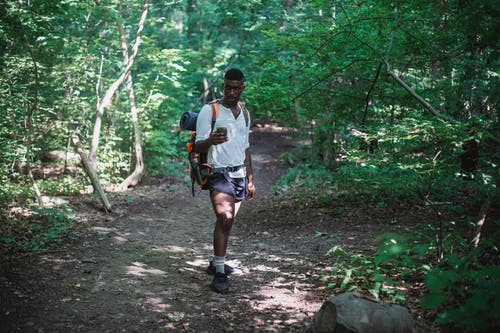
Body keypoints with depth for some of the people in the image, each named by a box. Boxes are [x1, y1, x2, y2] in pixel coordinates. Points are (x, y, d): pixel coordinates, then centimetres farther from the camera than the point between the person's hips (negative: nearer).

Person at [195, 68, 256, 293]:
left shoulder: (244, 114, 15)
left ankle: (216, 263, 24)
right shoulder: (209, 111, -4)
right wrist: (211, 140, -33)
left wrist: (250, 180, 19)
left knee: (226, 222, 10)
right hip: (219, 174, -6)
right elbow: (199, 147, -10)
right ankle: (219, 274, -16)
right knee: (225, 220, -19)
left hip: (240, 175, 6)